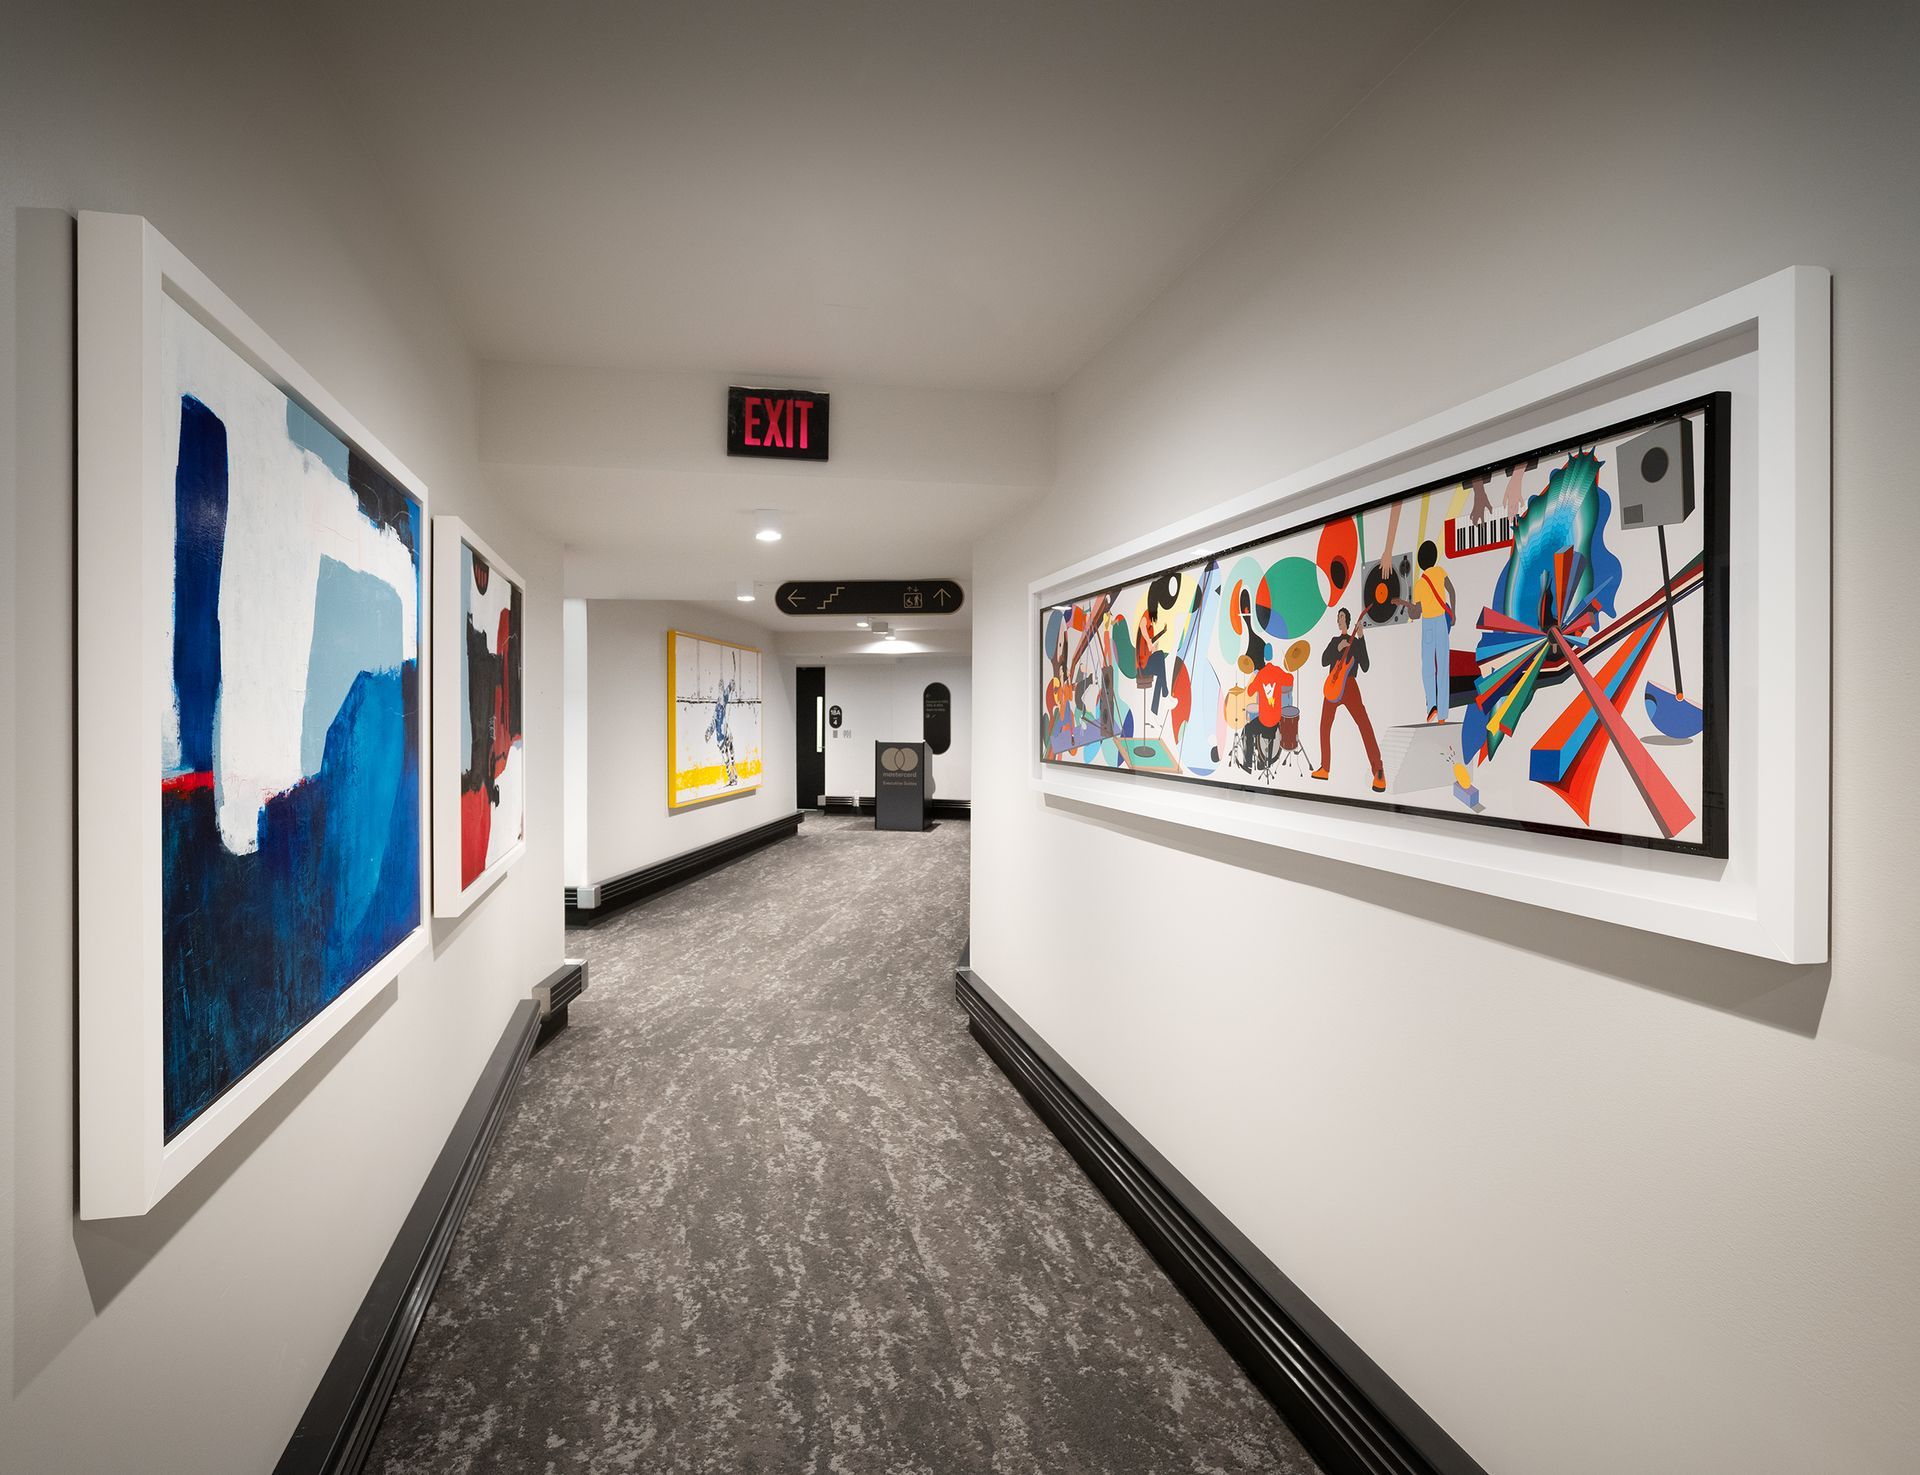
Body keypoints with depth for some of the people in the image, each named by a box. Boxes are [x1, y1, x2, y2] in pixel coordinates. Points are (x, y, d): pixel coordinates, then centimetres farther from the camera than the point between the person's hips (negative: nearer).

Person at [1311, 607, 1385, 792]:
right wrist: (1337, 649, -11)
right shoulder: (1334, 641, 17)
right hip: (1332, 687, 6)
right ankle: (1325, 768, 19)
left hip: (1348, 686, -6)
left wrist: (1361, 638, -14)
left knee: (1364, 724, -20)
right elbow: (1323, 661, 5)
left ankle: (1378, 771, -21)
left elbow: (1365, 667, -8)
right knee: (1324, 727, 8)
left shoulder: (1357, 642, 4)